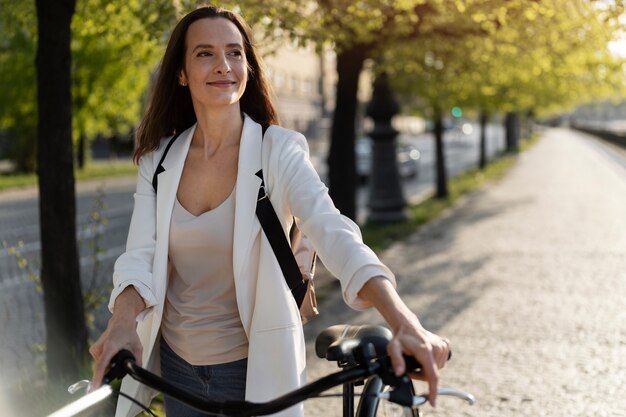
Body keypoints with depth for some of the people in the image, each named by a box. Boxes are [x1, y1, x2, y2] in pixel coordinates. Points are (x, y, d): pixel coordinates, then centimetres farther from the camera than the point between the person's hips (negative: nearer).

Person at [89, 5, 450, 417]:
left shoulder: (278, 151, -13)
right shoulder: (159, 159, -3)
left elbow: (334, 233, -27)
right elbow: (140, 256, -10)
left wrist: (402, 320, -42)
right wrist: (123, 323, -32)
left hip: (257, 366, -3)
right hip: (177, 363, 3)